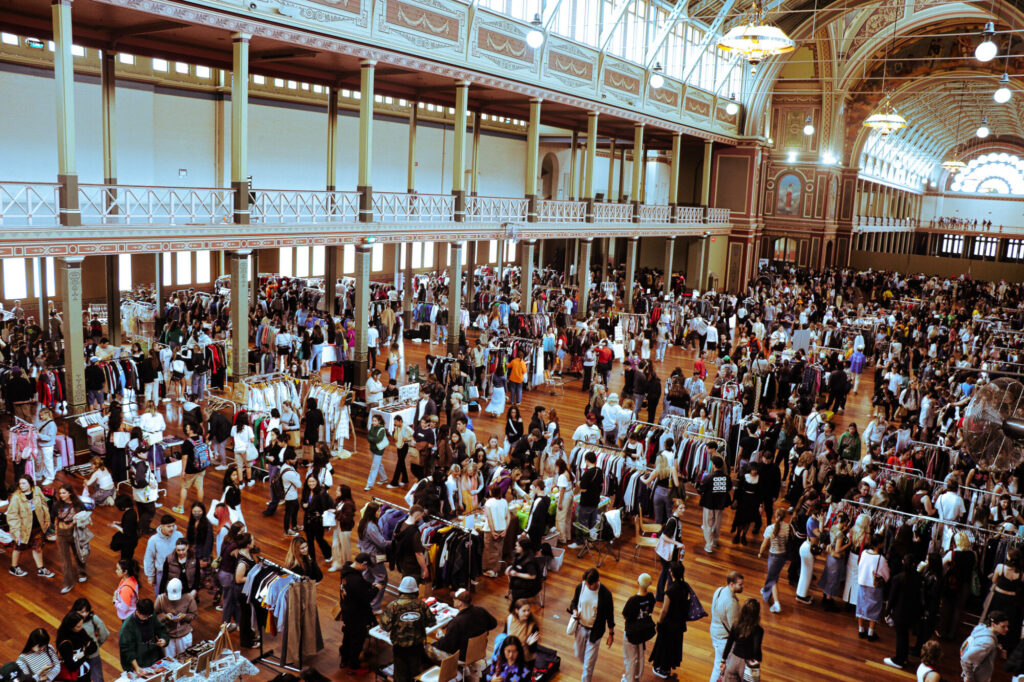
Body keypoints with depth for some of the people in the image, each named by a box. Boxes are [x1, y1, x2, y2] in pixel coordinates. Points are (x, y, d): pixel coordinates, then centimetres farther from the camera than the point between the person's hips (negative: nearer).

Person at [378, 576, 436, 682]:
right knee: (416, 671, 20)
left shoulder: (393, 606, -17)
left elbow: (385, 626, -17)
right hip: (417, 644, 1)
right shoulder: (421, 604, -11)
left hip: (399, 645, -1)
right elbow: (431, 622, -4)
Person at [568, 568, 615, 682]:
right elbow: (574, 602, 4)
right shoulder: (580, 587, -13)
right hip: (581, 627, 4)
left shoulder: (605, 594, -22)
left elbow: (609, 614, -9)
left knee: (589, 661, 5)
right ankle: (587, 667, 54)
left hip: (595, 631, -4)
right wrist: (574, 611, -18)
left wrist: (611, 634, -2)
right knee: (578, 653, 22)